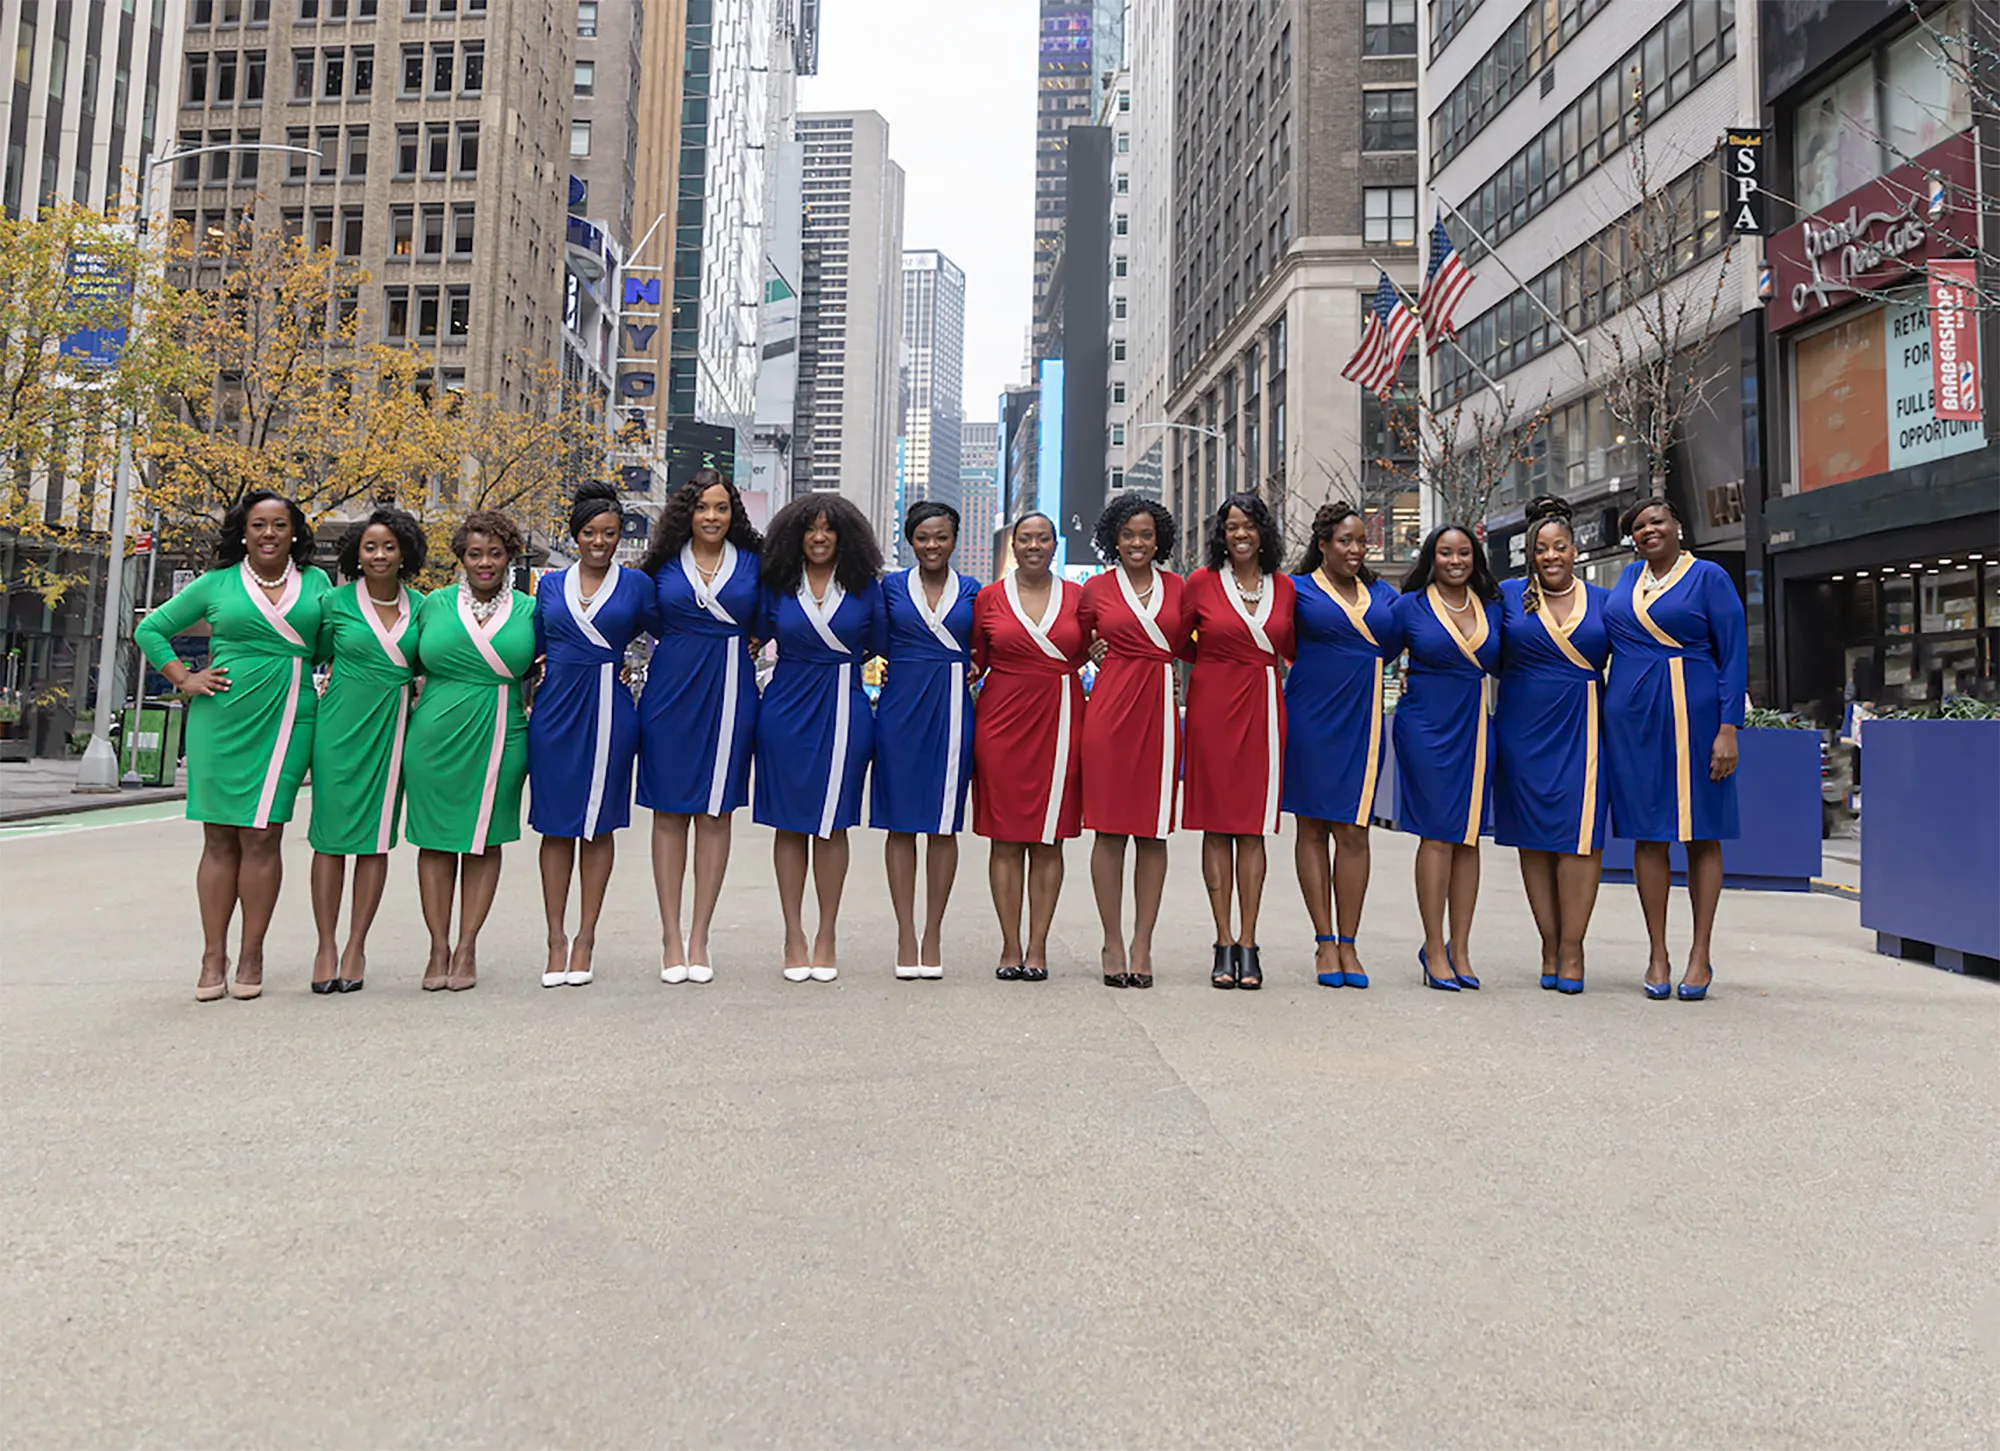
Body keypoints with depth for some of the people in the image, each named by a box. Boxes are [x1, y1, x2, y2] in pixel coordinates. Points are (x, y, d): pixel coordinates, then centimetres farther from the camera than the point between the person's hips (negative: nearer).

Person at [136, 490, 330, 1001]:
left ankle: (251, 957, 7)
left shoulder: (315, 582, 10)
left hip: (287, 720, 0)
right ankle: (213, 958, 10)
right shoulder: (217, 583, 8)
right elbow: (151, 629, 15)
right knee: (220, 838, 3)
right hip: (222, 719, 0)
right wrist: (184, 679, 4)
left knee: (262, 837, -1)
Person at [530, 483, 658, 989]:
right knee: (555, 825, 4)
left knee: (598, 825, 4)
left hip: (609, 713, -2)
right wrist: (539, 678, 5)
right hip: (555, 713, 2)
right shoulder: (550, 584, 10)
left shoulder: (636, 584, 4)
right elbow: (535, 646, 17)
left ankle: (586, 938, 13)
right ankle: (556, 938, 12)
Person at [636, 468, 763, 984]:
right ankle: (671, 936, 10)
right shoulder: (664, 563, 5)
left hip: (729, 695, 0)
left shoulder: (753, 563, 6)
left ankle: (699, 938, 11)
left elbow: (765, 626, 13)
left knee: (716, 814, 3)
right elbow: (646, 622, 13)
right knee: (669, 813, 2)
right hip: (671, 691, 0)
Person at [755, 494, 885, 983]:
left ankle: (826, 936, 13)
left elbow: (878, 645, 11)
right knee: (789, 823, 4)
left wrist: (837, 664, 12)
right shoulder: (777, 585, 4)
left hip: (844, 711, -1)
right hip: (787, 710, 1)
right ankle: (794, 936, 13)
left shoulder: (865, 586, 3)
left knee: (832, 824, 3)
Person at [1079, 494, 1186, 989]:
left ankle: (1143, 944, 11)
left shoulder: (1178, 588, 11)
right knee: (1109, 828, -1)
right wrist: (1096, 654, 2)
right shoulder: (1096, 588, 8)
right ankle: (1112, 943, 9)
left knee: (1154, 830, 3)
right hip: (1110, 708, -1)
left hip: (1160, 711, 2)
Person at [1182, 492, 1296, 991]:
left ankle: (1248, 944, 5)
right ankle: (1224, 942, 6)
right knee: (1216, 824, 0)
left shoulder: (1285, 586, 9)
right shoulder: (1201, 582, 2)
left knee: (1253, 827, 1)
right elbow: (1179, 641, 12)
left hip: (1263, 707, 2)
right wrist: (1213, 664, 5)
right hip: (1212, 706, -2)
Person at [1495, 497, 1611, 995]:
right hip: (1523, 728, 0)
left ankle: (1571, 947, -2)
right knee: (1534, 834, 2)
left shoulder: (1602, 600, 9)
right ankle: (1550, 946, 10)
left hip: (1582, 729, 0)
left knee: (1579, 832, -8)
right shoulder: (1508, 596, 6)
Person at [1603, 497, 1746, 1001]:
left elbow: (1734, 657, -4)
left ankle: (1700, 953, 9)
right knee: (1647, 834, 4)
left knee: (1701, 832, 1)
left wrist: (1728, 729, -13)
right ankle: (1657, 954, 11)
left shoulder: (1709, 577, 0)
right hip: (1632, 716, 4)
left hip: (1692, 714, -4)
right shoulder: (1628, 577, 13)